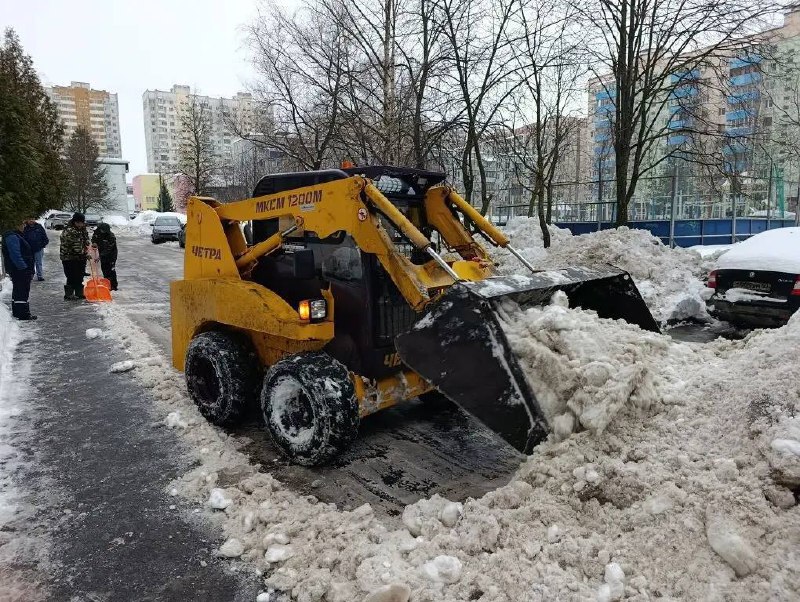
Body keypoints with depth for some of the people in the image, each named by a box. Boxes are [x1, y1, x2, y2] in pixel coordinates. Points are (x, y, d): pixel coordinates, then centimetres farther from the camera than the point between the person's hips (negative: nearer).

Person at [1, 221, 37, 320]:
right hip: (19, 270, -11)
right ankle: (23, 314, -4)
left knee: (17, 291, 18)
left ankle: (16, 312, 28)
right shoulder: (12, 237, -17)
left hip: (17, 270, 11)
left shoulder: (15, 235, 17)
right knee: (22, 291, -7)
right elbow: (15, 255, -24)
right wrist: (23, 267, -24)